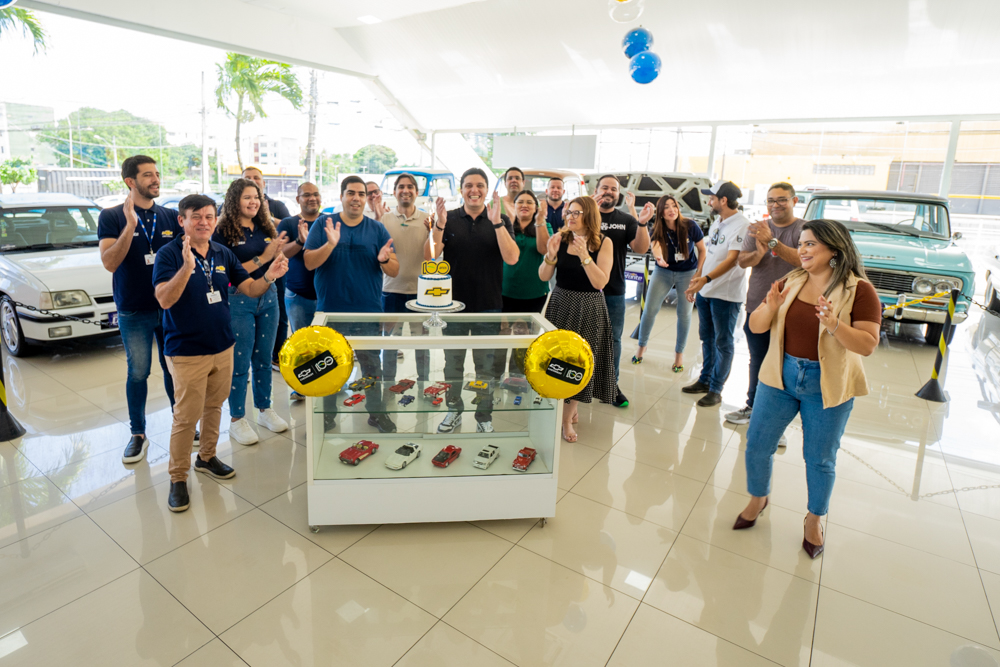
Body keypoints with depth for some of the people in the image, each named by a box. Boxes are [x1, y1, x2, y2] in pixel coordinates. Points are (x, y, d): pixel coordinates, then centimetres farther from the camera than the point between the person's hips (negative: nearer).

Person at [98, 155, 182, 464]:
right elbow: (110, 262, -15)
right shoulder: (112, 216, -4)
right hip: (134, 311, -2)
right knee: (138, 373, 5)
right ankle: (137, 434, 19)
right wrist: (130, 224, -23)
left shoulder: (170, 216, 5)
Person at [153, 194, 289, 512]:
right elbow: (164, 299, -23)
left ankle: (207, 457, 39)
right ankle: (178, 478, 17)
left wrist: (269, 276, -17)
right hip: (187, 351, -5)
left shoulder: (223, 254, 5)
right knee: (186, 417, 1)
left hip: (223, 346, 6)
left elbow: (250, 289, 5)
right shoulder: (169, 254, -12)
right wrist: (187, 266, -37)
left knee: (214, 406, 19)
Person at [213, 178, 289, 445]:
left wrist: (278, 253, -10)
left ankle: (265, 410, 28)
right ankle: (237, 420, 15)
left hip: (268, 298, 5)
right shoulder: (224, 232, -8)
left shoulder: (267, 228, 8)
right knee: (240, 363, 2)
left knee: (264, 358, 14)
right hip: (238, 302, -5)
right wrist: (262, 258, -19)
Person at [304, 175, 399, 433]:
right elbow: (309, 263, -7)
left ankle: (376, 412, 26)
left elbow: (394, 271, -1)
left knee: (372, 365, 9)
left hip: (369, 312, 1)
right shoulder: (323, 225, 1)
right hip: (331, 311, 0)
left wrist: (385, 260, -24)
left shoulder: (377, 229, 3)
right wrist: (330, 244, -24)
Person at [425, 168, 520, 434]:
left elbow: (512, 258, -15)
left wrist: (496, 222, -24)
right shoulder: (449, 219, 1)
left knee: (486, 367, 9)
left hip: (488, 306, -1)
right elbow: (430, 257, -8)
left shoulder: (500, 221, -1)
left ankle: (484, 416, 24)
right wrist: (439, 225, -22)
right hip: (453, 303, 1)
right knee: (452, 364, 14)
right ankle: (454, 410, 32)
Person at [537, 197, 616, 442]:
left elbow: (600, 282, -16)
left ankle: (568, 417, 19)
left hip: (589, 310, -2)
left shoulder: (604, 243, -7)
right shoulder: (561, 238, -1)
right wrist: (550, 255, -20)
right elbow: (544, 277, -3)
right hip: (560, 304, 2)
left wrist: (584, 255, -25)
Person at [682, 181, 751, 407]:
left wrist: (705, 279, -32)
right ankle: (705, 380, 30)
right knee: (707, 338, 17)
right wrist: (696, 278, 15)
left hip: (726, 294, -9)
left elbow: (732, 259, -23)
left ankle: (716, 389, 10)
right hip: (706, 291, 9)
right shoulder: (716, 223, 13)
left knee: (723, 343, 2)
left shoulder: (741, 225, -15)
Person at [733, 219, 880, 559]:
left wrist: (834, 324, -30)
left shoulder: (859, 290, -9)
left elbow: (868, 345, -14)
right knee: (757, 445, 8)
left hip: (828, 386, -3)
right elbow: (756, 327, 1)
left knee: (819, 458, 10)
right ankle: (757, 499, 33)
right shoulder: (790, 282, 1)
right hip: (780, 377, 3)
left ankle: (815, 518, 34)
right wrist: (770, 307, -18)